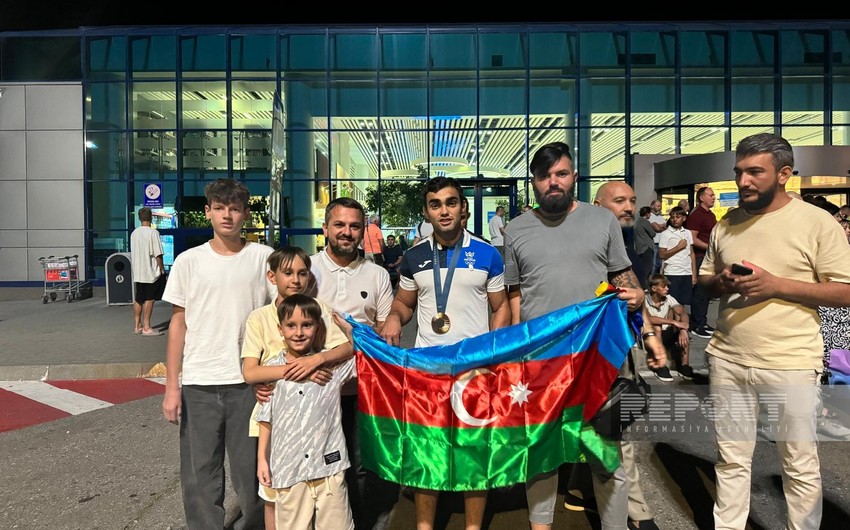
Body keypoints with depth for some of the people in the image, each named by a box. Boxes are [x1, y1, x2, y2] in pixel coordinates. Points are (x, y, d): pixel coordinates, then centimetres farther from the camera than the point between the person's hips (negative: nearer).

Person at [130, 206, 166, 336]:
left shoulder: (134, 233, 9)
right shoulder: (153, 232, -13)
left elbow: (133, 253, 14)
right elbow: (158, 254, -15)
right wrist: (162, 269, -7)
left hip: (137, 271, 7)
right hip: (151, 271, -7)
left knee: (138, 299, 14)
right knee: (149, 299, -2)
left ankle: (137, 326, 21)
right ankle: (146, 327, 0)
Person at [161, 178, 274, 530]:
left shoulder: (264, 257, 0)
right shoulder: (189, 261, 3)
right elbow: (178, 323, 6)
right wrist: (171, 387, 3)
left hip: (250, 381, -1)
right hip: (199, 384, 1)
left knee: (251, 471, 9)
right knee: (199, 475, 10)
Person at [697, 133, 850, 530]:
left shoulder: (816, 222, -6)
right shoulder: (726, 223, 8)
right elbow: (703, 280, 16)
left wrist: (776, 284, -20)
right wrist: (721, 284, -7)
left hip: (789, 363, -4)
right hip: (727, 359, 4)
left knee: (800, 465, 12)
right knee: (731, 459, 16)